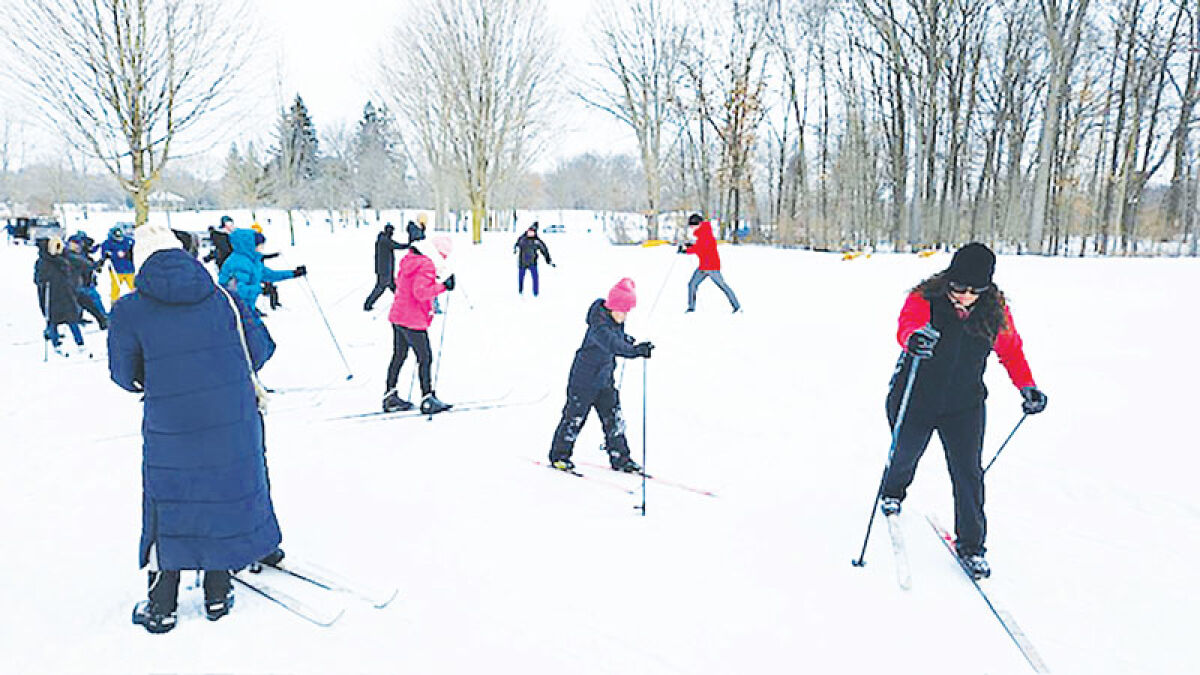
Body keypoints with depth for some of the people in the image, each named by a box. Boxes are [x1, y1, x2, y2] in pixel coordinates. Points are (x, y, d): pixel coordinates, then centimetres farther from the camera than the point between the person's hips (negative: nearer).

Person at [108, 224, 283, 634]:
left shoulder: (128, 311, -6)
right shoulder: (223, 298, -2)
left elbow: (125, 375, 4)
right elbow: (260, 350, 3)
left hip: (169, 430, -1)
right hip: (234, 423, 1)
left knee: (167, 507, 15)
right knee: (228, 496, 15)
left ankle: (162, 605, 27)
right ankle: (218, 594, 28)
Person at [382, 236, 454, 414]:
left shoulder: (409, 259, 11)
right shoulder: (426, 265, -17)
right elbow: (421, 292, -26)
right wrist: (443, 286, -25)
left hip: (398, 316, 10)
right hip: (414, 320, -9)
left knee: (399, 355, 17)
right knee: (425, 358, -1)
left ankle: (390, 397, 25)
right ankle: (428, 401, 4)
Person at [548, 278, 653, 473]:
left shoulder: (616, 321, 0)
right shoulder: (599, 325, -27)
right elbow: (612, 345, -46)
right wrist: (635, 350, -55)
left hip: (605, 380, 8)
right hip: (584, 379, -8)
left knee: (614, 419, 9)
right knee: (574, 418, 6)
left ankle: (620, 458, 19)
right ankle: (559, 455, 23)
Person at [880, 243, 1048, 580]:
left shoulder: (996, 311, -9)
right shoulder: (924, 298, -20)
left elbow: (1011, 349, 6)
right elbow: (907, 325, -40)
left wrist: (1027, 387, -2)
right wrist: (914, 337, -63)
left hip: (964, 406, 2)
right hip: (915, 400, -1)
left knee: (968, 472, -3)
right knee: (905, 455, 20)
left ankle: (971, 544, 14)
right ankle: (893, 492, 54)